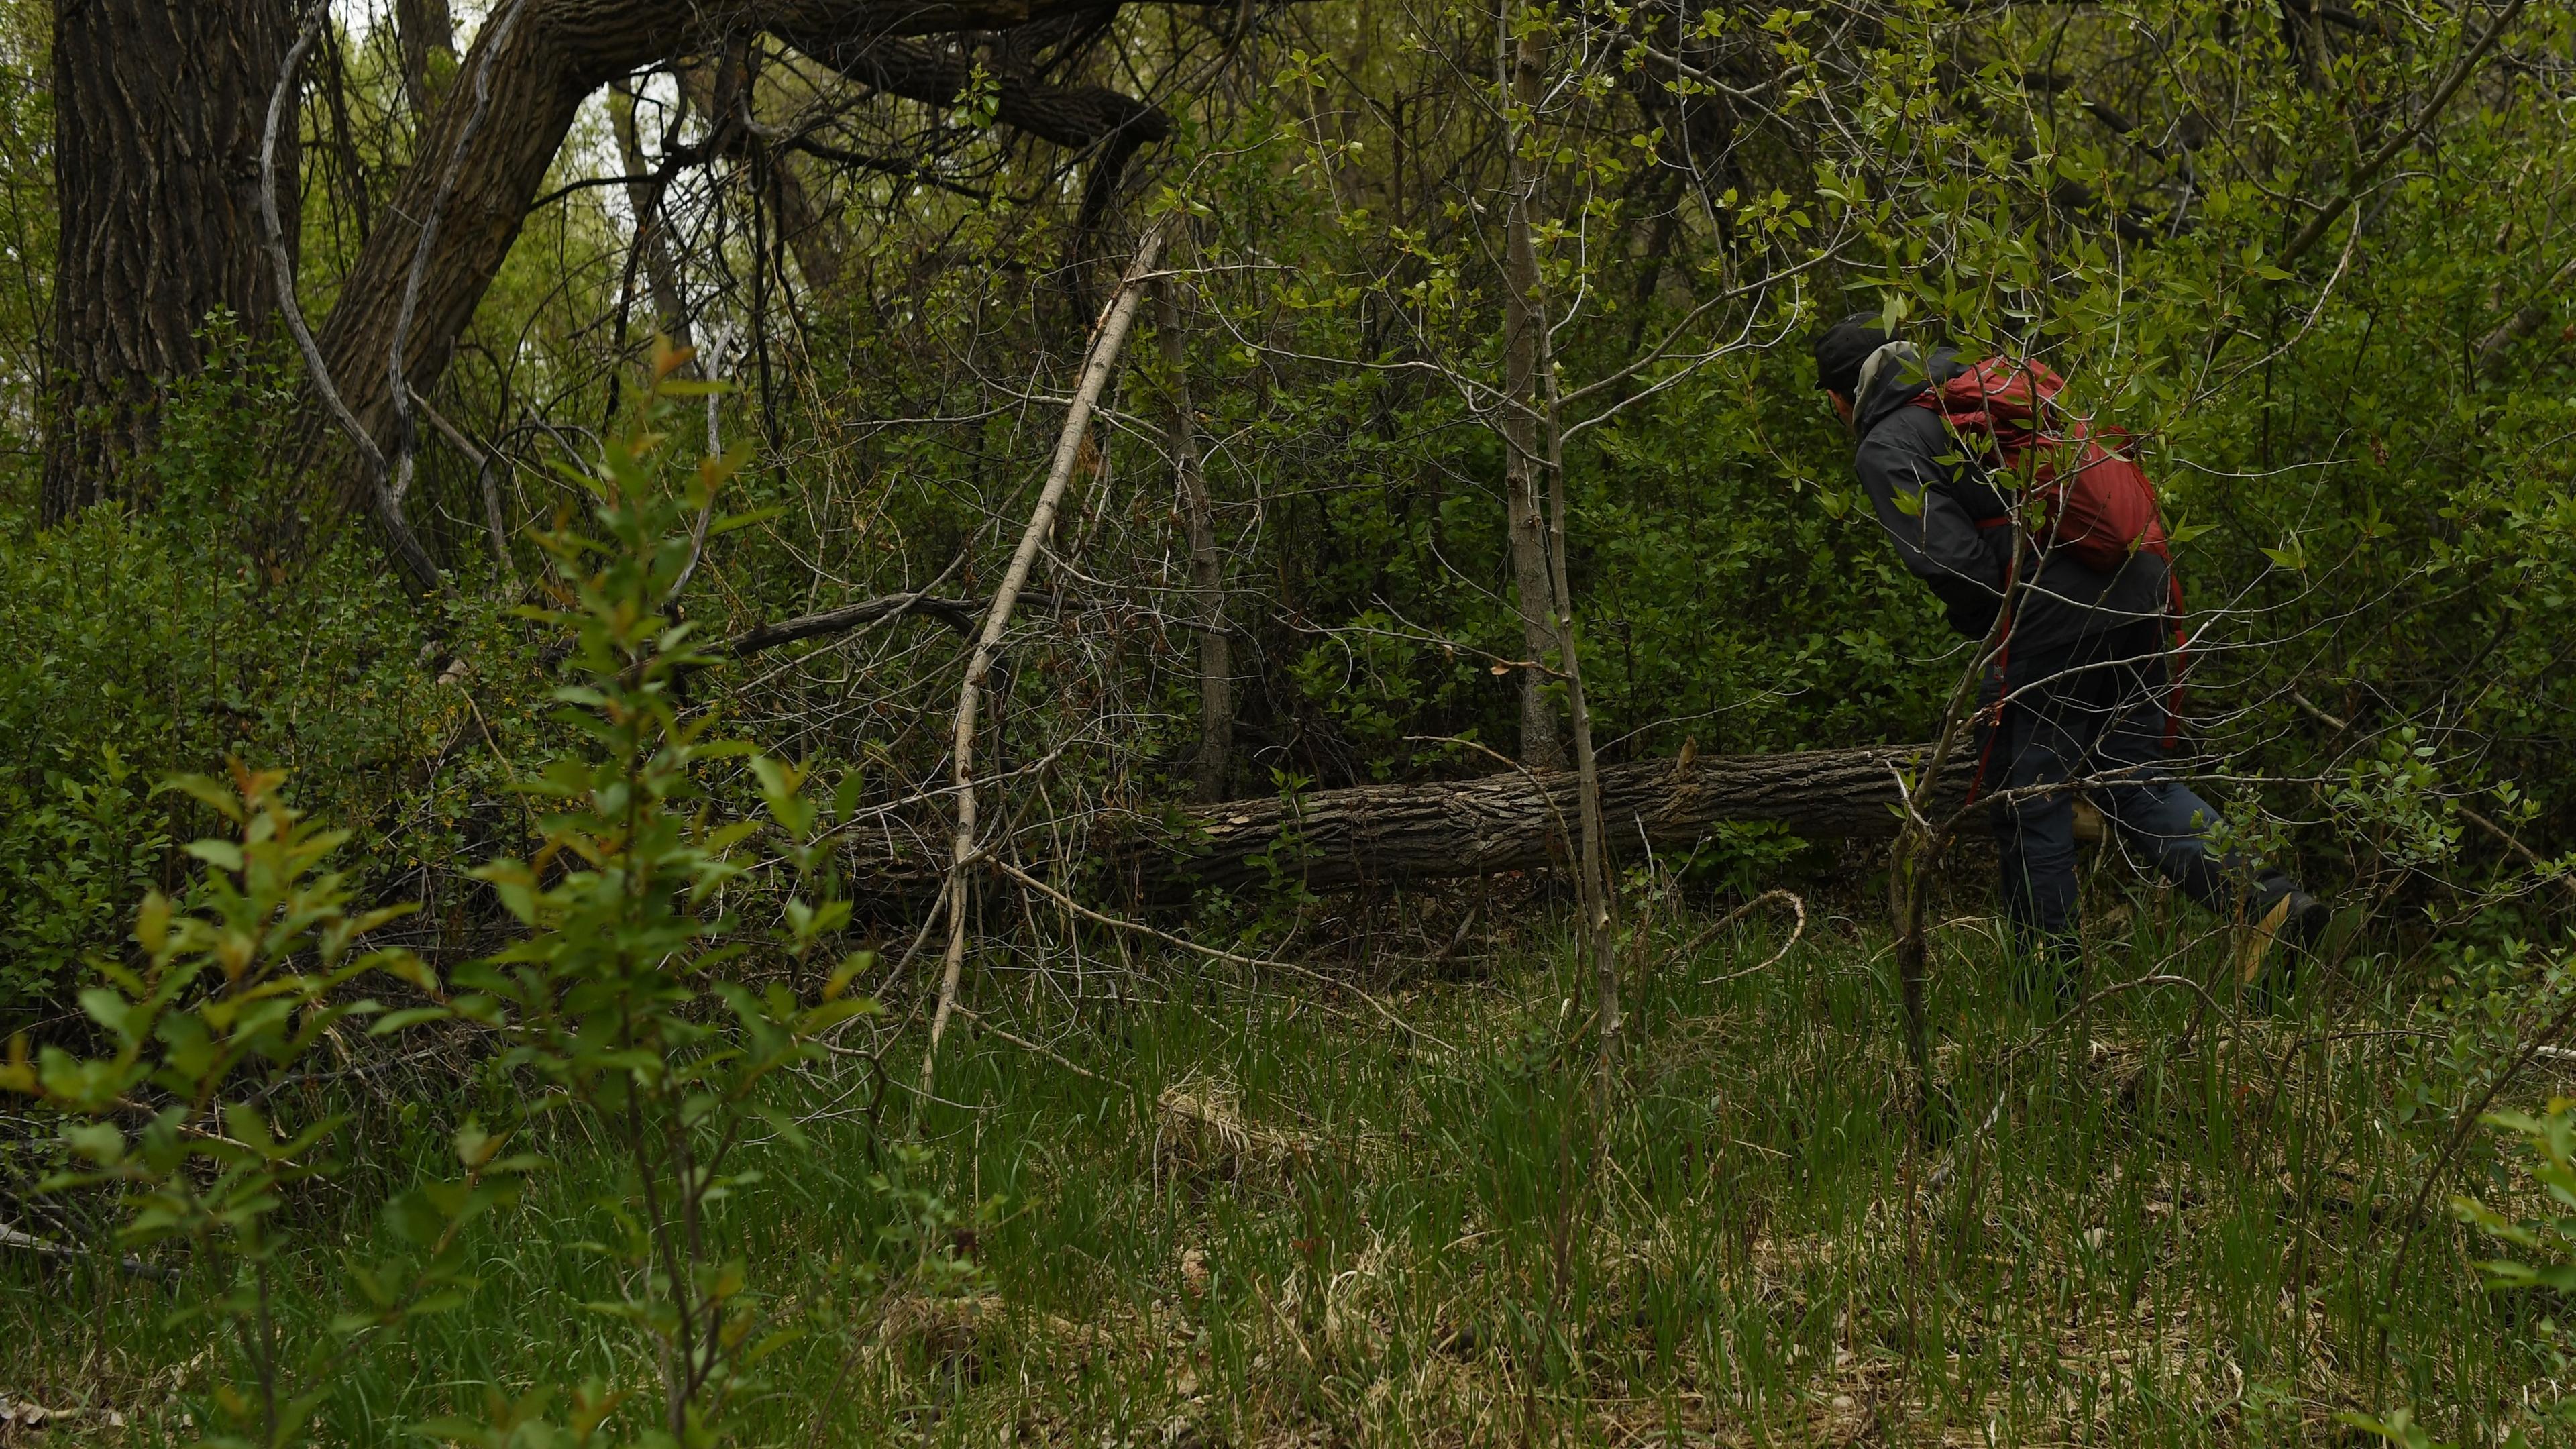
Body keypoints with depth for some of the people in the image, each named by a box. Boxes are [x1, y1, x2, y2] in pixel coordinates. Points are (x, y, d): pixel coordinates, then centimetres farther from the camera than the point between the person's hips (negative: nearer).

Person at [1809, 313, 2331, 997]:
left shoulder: (1883, 448, -2)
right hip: (2139, 582, 7)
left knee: (2029, 804, 9)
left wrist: (1989, 628, 4)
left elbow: (1949, 559, -15)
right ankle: (2267, 897, 3)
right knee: (2130, 776, 19)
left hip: (2052, 619, -7)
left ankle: (2053, 987, 18)